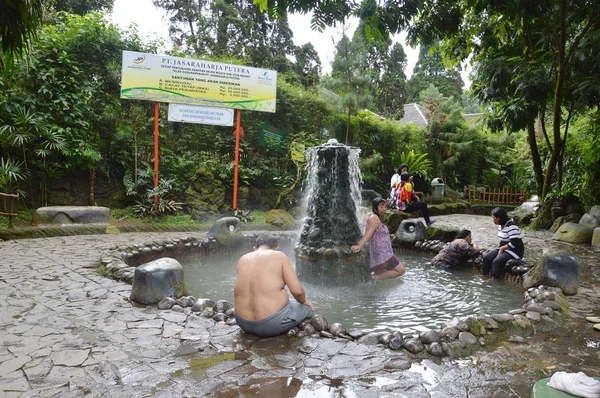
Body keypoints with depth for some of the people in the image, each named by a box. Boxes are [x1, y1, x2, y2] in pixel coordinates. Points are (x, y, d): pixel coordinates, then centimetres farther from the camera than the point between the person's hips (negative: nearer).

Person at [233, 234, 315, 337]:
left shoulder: (243, 259, 5)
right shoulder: (279, 256, -8)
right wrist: (303, 300, 9)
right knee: (307, 306, 20)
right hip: (273, 324, -6)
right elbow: (297, 290, -14)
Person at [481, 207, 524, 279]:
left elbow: (514, 243, -26)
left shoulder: (511, 226, -22)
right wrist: (499, 248, 5)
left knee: (496, 262, -27)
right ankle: (483, 275, 2)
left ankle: (494, 279, -14)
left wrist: (502, 248, -16)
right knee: (486, 257, -7)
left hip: (515, 251, -9)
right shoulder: (501, 225, 8)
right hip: (504, 249, 9)